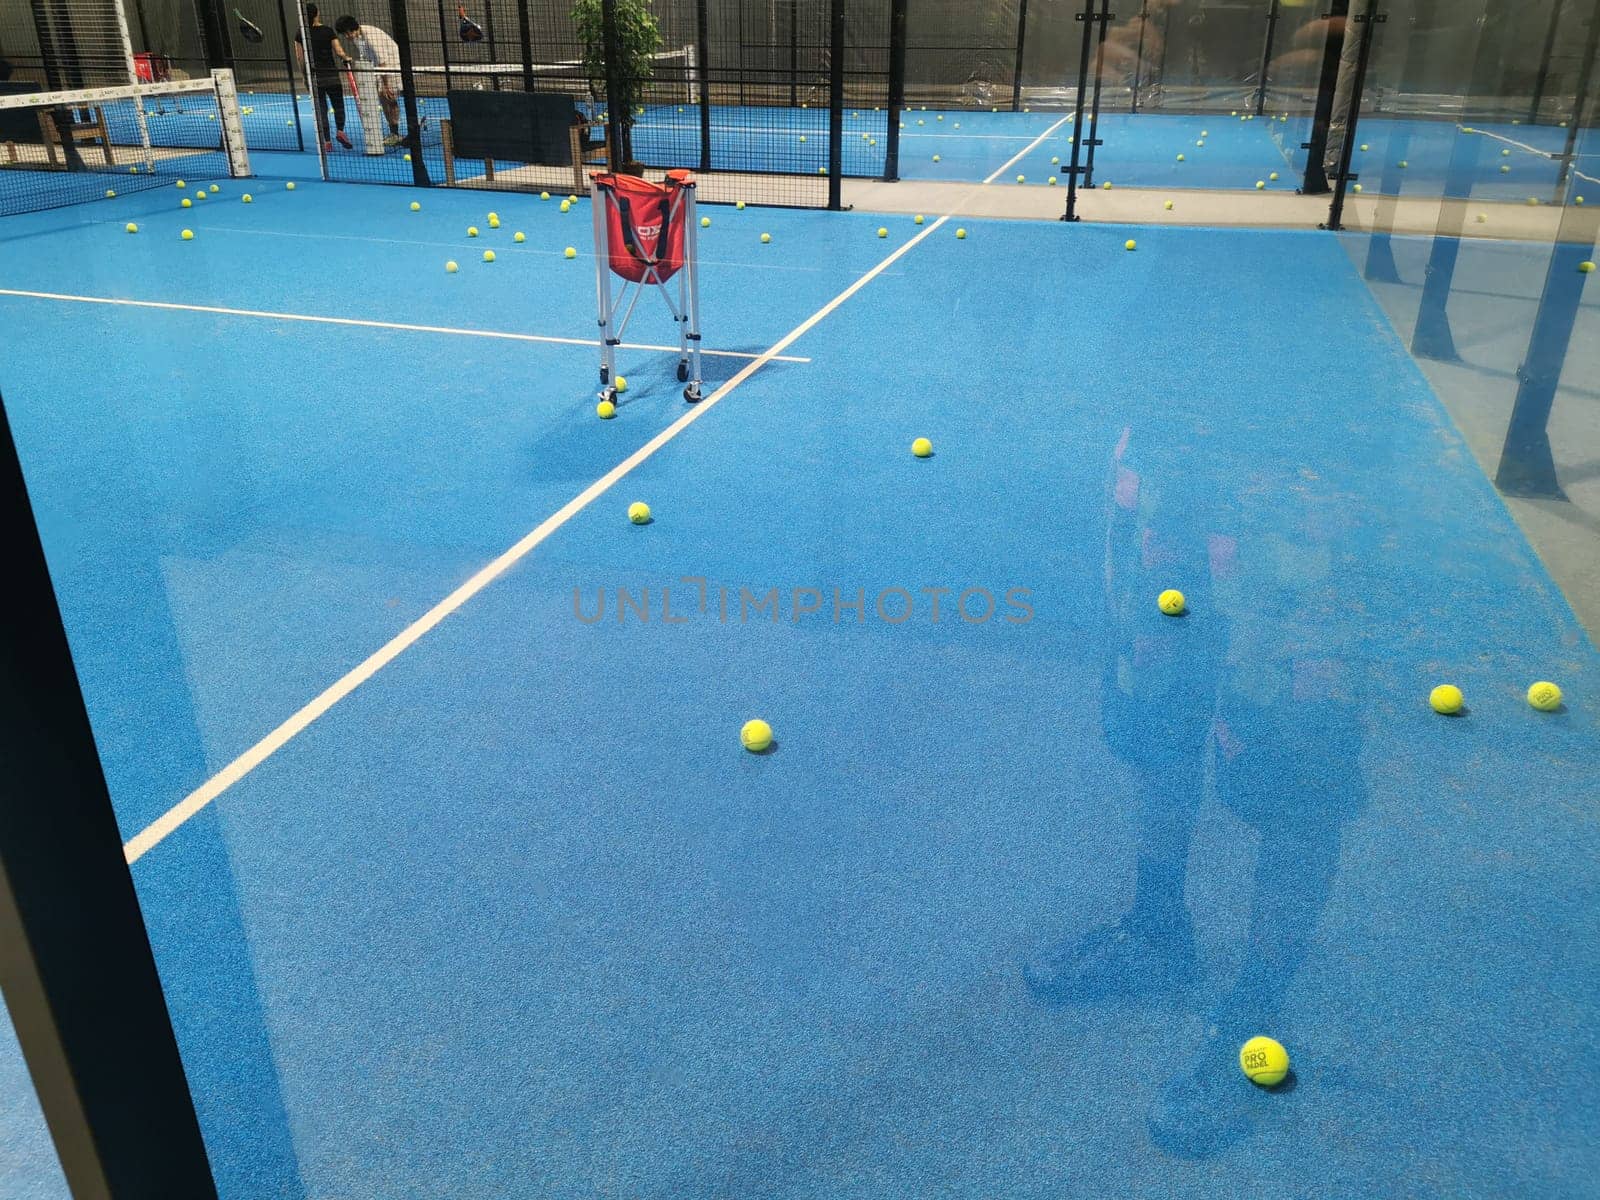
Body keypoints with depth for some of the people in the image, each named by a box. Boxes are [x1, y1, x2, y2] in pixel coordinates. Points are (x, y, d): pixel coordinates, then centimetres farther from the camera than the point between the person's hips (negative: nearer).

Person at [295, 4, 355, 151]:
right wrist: (347, 58, 11)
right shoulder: (328, 31, -5)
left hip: (314, 77, 2)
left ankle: (326, 142, 1)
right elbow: (339, 51, -8)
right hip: (331, 75, -2)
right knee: (338, 105, 12)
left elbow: (300, 57, 1)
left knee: (320, 109, 5)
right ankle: (340, 131, -10)